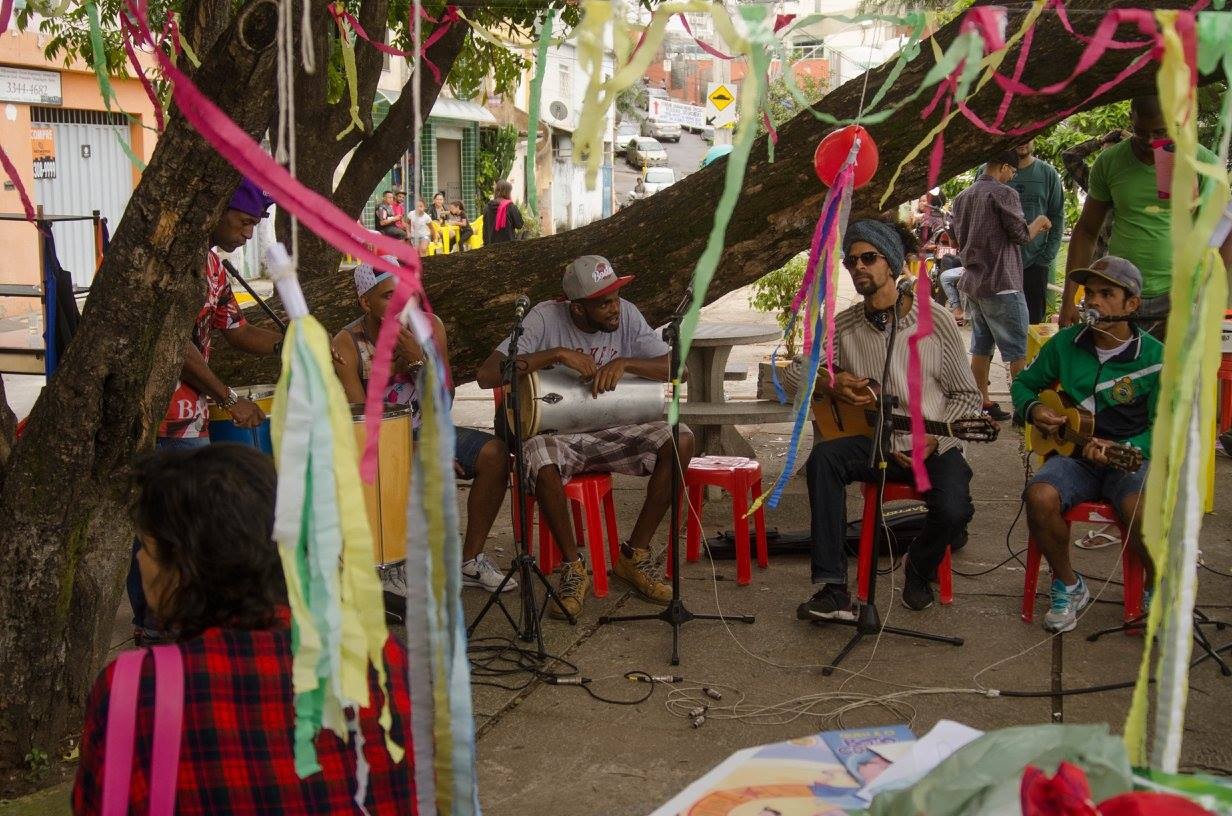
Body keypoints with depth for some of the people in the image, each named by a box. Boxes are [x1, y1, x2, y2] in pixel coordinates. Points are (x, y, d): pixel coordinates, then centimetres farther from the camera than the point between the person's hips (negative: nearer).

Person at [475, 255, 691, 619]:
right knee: (540, 458, -38)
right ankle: (573, 567, -16)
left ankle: (634, 555, -8)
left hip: (613, 431, 4)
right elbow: (486, 375, -23)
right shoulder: (545, 318, -13)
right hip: (555, 433, -3)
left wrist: (624, 362, -25)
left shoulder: (626, 314, -3)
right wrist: (557, 353, -28)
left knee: (681, 440, -21)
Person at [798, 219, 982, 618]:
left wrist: (932, 440, -14)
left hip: (933, 447, -2)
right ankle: (832, 589, -31)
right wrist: (828, 383, -6)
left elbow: (967, 395, 0)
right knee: (823, 458, -29)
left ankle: (919, 571, 8)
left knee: (953, 511, -31)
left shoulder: (935, 320, -5)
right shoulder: (843, 326, 3)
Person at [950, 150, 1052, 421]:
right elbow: (1021, 235, -11)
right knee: (1018, 351, -2)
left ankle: (983, 402, 14)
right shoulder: (1004, 193, -12)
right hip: (1000, 284, -8)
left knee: (980, 348, 11)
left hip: (972, 282, 8)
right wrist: (1040, 223, 7)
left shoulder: (962, 198, 12)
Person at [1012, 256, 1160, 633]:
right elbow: (1024, 384, 19)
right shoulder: (1065, 344, 3)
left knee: (1142, 510, -35)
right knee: (1040, 497, -31)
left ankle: (1156, 588, 0)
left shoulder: (1155, 357, -5)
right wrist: (1033, 408, -3)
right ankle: (1068, 586, -3)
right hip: (1074, 456, 2)